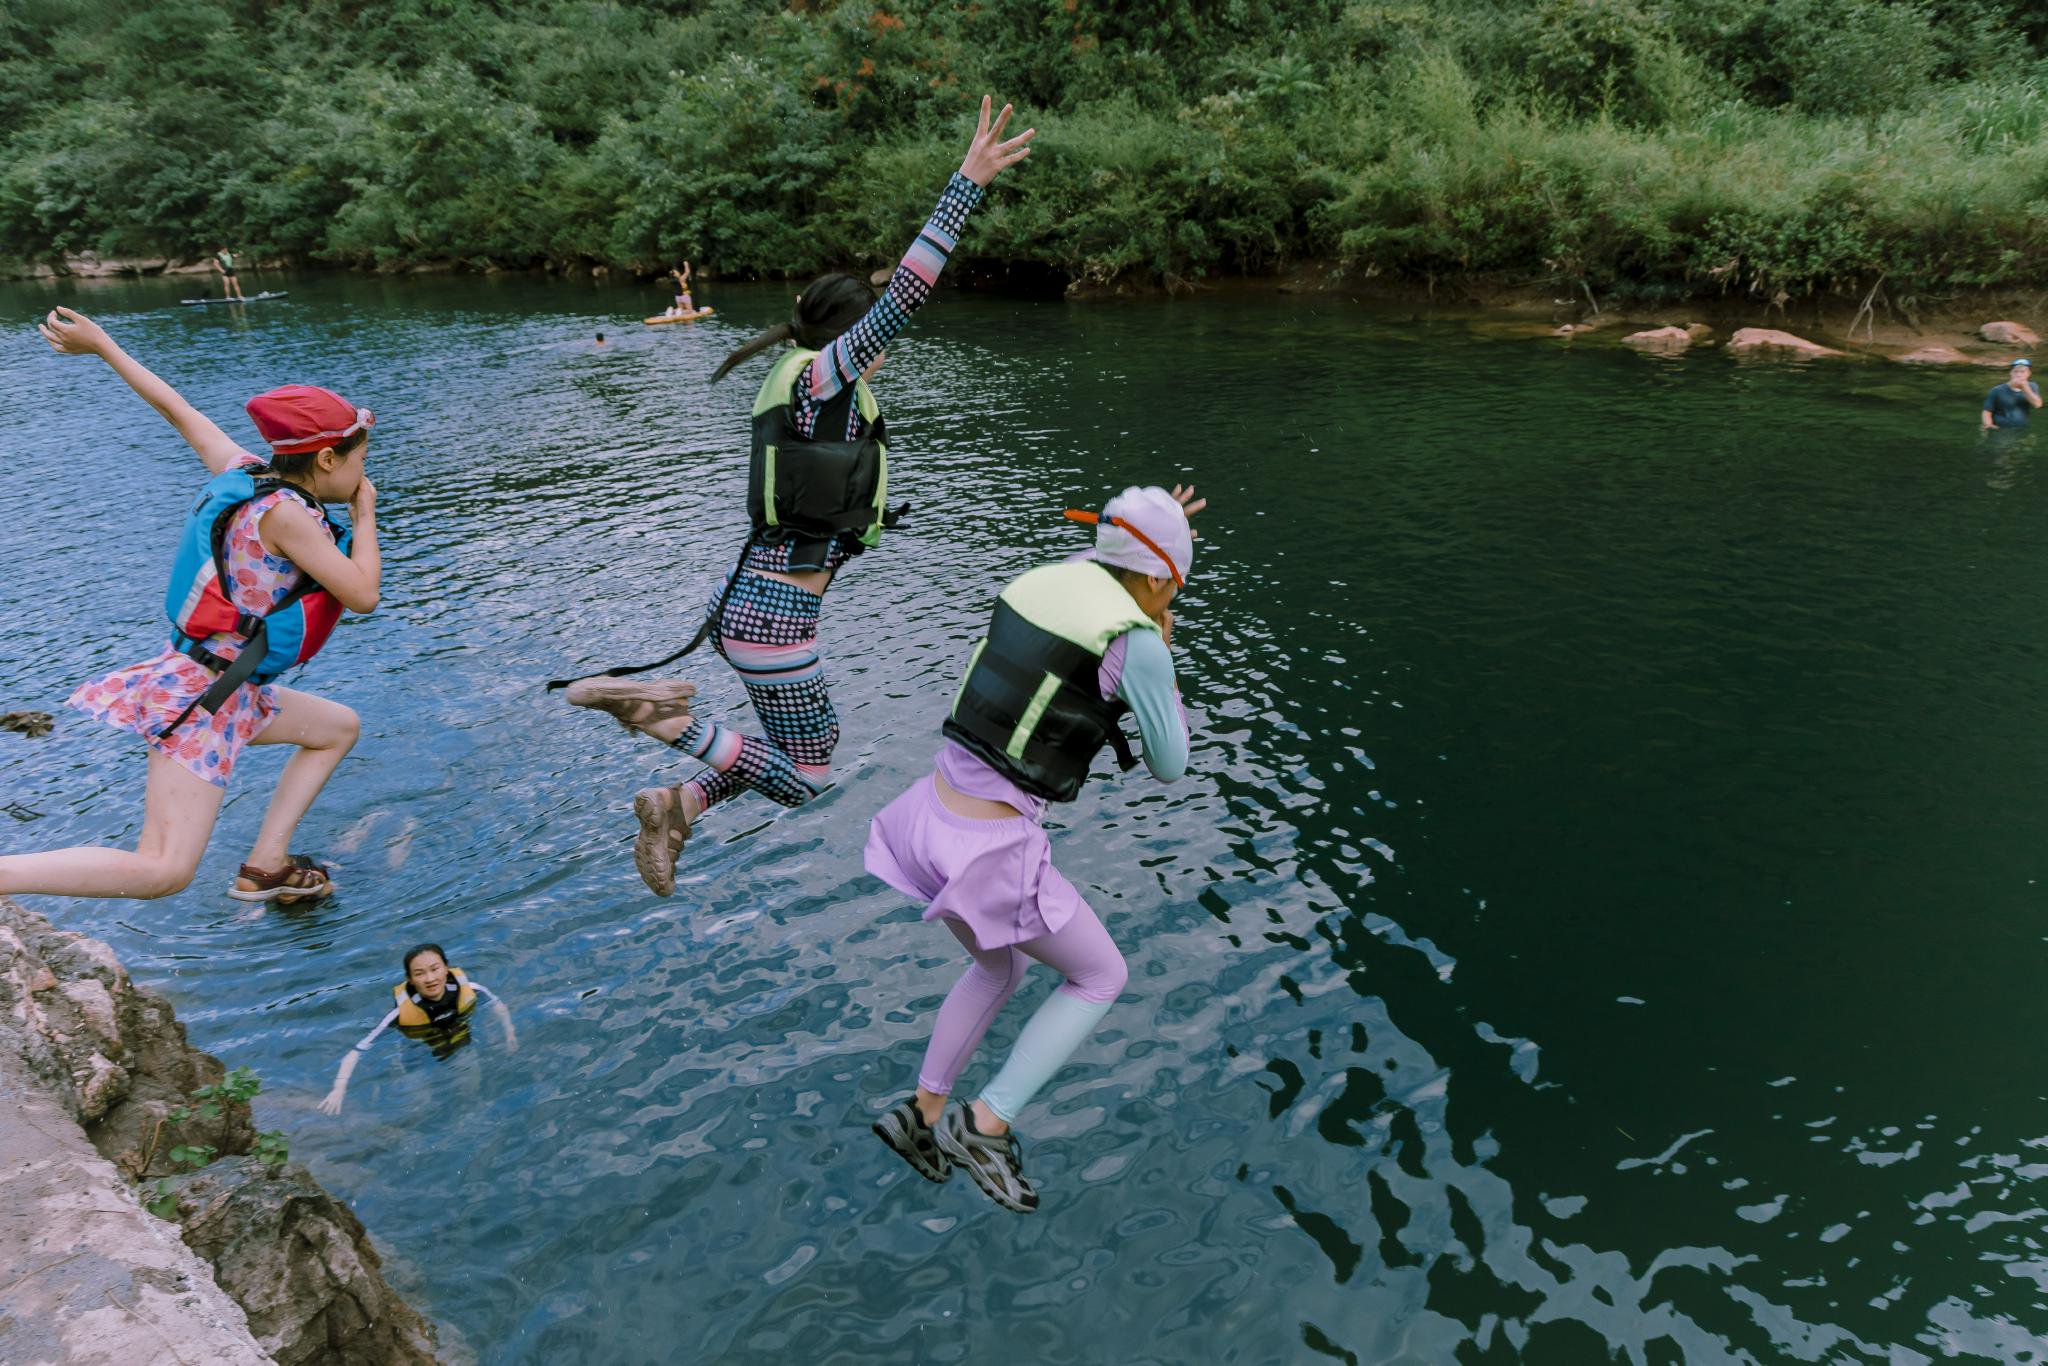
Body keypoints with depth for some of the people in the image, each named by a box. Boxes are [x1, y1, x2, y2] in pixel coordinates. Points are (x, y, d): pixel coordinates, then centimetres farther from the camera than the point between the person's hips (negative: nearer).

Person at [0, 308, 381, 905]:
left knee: (339, 727, 23)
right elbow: (362, 595, -20)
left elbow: (177, 409, 16)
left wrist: (102, 344, 28)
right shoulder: (284, 512, -19)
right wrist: (365, 516, -5)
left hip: (225, 692, 10)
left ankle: (265, 866, 20)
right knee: (163, 868, -18)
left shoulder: (244, 472, 6)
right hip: (199, 697, -10)